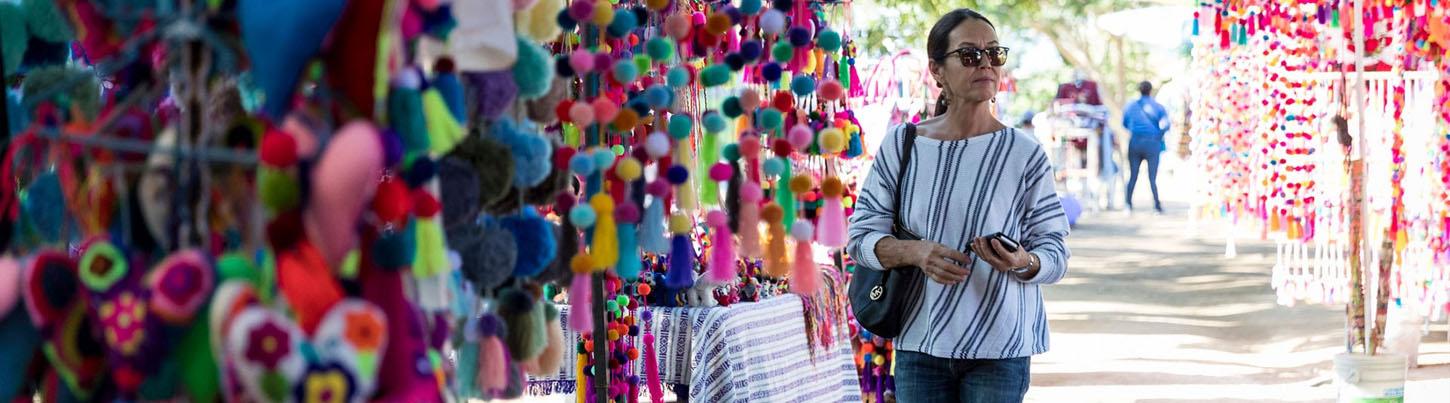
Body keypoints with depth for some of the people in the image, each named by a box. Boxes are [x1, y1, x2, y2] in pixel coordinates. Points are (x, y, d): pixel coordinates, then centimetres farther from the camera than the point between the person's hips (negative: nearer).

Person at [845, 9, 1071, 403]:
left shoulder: (1025, 154, -3)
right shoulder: (901, 144, 2)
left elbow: (1055, 254, -1)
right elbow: (862, 234, 2)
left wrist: (1022, 263, -23)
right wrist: (915, 252, -17)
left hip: (1000, 349, -1)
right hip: (919, 346, 1)